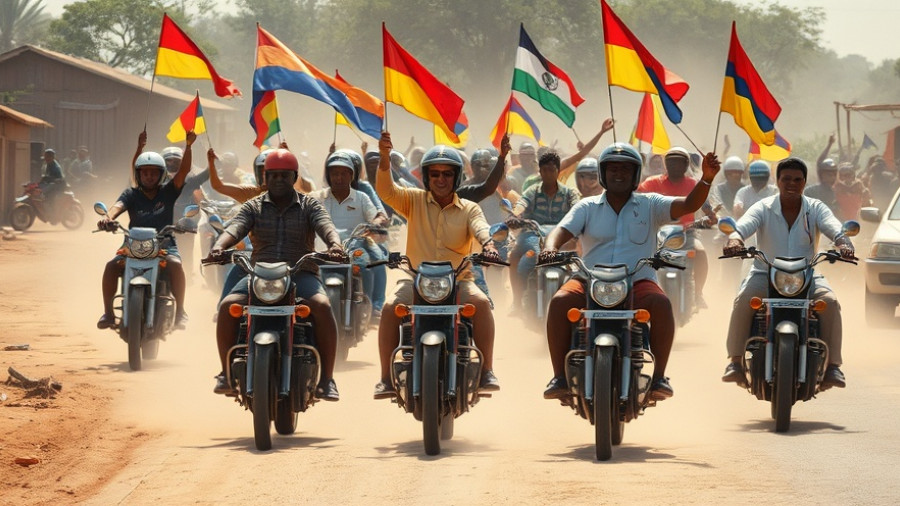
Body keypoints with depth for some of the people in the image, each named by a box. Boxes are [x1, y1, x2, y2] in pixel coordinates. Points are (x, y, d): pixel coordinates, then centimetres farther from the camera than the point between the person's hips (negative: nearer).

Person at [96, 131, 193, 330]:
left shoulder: (168, 191, 6)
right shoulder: (132, 194, 5)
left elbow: (183, 171, -7)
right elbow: (118, 206, -14)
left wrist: (188, 146, -23)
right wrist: (108, 217, -38)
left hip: (164, 245, -1)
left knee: (175, 264, -33)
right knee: (112, 266, -25)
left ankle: (180, 311, -24)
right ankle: (108, 312, -14)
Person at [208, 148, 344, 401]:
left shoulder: (309, 205, 10)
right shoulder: (253, 207, 13)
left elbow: (326, 226, -10)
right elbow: (235, 228, -5)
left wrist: (335, 244, -35)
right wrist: (219, 246, -29)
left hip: (302, 273, -1)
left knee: (322, 306, -33)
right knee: (228, 306, -26)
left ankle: (326, 378, -25)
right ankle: (226, 372, -10)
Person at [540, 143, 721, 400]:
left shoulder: (650, 205, 11)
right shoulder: (587, 207, 14)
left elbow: (688, 205, -2)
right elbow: (562, 230, 1)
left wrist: (706, 178, -21)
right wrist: (551, 247, -24)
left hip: (638, 281, -1)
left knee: (661, 304, -33)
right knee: (560, 302, -30)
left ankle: (659, 376, -24)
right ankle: (560, 377, -25)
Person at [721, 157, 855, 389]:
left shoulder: (815, 209, 3)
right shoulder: (764, 209, 0)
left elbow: (834, 227, -15)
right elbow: (743, 225, -18)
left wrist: (843, 242, -40)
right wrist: (734, 238, -44)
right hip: (766, 274, -1)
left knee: (830, 301, -27)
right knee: (743, 300, -30)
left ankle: (832, 366, -21)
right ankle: (735, 362, -24)